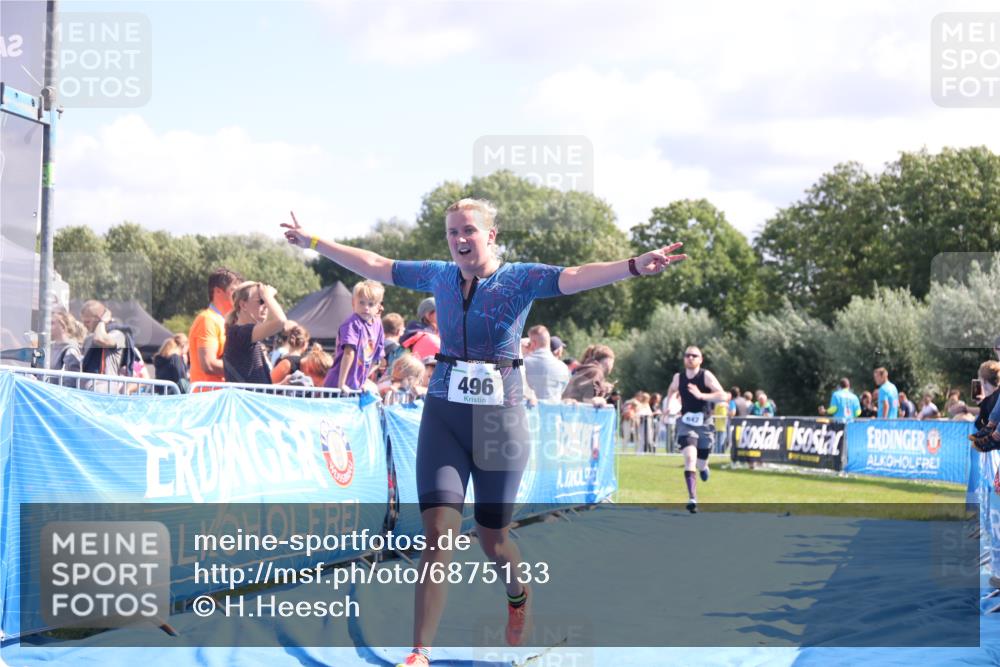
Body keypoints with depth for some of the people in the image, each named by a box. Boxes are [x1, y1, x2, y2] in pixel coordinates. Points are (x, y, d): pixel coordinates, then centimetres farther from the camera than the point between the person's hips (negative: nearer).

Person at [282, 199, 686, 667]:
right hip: (443, 417, 2)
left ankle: (518, 596, 45)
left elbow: (576, 277, -23)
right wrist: (313, 242, 21)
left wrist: (635, 266, -41)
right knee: (439, 530, -11)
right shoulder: (439, 276, 5)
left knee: (492, 536, 10)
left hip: (500, 418, -2)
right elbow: (373, 265, 16)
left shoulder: (521, 278, -6)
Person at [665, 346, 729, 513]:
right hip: (686, 424, 1)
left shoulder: (706, 376, -10)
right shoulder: (678, 377, 0)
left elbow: (723, 396, -21)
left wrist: (701, 395, -32)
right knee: (689, 459, -21)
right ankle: (692, 499, -23)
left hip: (703, 424, -1)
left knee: (700, 465, 10)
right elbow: (671, 390, 25)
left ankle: (703, 467, 50)